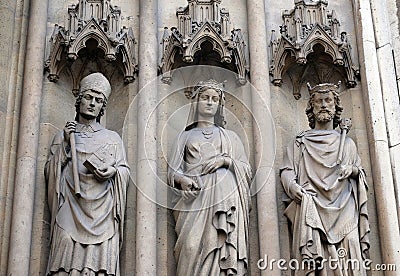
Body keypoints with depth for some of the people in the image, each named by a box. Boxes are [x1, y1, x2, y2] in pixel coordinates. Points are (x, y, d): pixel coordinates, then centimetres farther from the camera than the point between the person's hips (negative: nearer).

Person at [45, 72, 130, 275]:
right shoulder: (63, 136, 18)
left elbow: (125, 170, 15)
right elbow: (50, 172, 9)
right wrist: (65, 144, 0)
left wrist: (114, 171, -7)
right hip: (71, 211, 0)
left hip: (102, 212, 0)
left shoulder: (112, 138, 18)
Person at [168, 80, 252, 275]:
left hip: (225, 197, 0)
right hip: (196, 197, 0)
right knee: (193, 248, -16)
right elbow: (173, 170, 14)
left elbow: (247, 169, 16)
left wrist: (226, 160, -3)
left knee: (223, 248, -14)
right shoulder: (186, 136, 22)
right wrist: (182, 179, -9)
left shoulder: (229, 136, 23)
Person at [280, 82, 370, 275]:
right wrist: (292, 185, -14)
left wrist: (354, 170, 0)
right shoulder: (300, 142, 19)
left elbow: (361, 174, 24)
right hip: (311, 209, -1)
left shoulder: (347, 143, 24)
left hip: (344, 211, 2)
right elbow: (286, 171, 9)